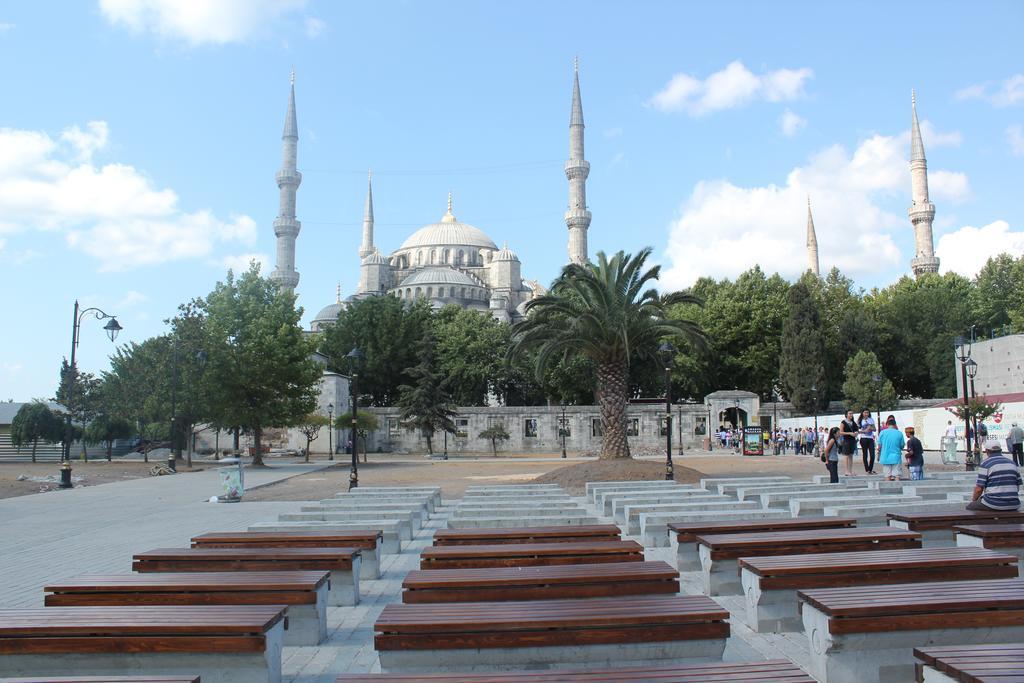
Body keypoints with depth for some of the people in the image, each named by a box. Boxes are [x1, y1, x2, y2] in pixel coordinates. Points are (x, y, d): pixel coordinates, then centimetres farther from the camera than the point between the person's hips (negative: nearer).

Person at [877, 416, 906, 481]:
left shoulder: (882, 432, -3)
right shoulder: (899, 433, -4)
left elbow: (879, 445, 0)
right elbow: (902, 446, 3)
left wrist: (878, 455, 12)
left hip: (885, 457, 0)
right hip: (896, 457, 0)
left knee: (887, 476, 5)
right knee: (897, 475, 2)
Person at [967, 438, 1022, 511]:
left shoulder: (985, 465, -7)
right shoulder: (1012, 463, 11)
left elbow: (979, 488, -9)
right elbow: (1018, 487, 14)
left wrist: (974, 500, 9)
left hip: (993, 505, -6)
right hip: (1013, 506, 6)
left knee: (970, 507, 17)